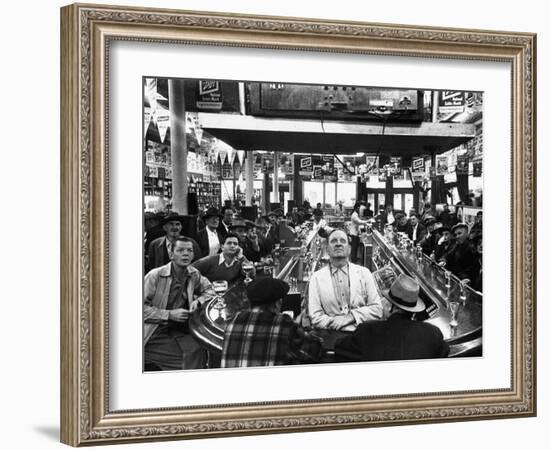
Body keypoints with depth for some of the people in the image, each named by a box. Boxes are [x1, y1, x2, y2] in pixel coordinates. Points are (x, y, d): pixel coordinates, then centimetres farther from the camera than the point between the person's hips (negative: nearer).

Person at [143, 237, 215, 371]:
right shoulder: (155, 276, -10)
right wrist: (170, 314, -17)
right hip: (155, 333, -6)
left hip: (179, 331, 6)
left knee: (197, 349, -19)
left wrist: (198, 301, 0)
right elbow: (142, 308, -12)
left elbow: (209, 290, 22)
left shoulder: (194, 274, 6)